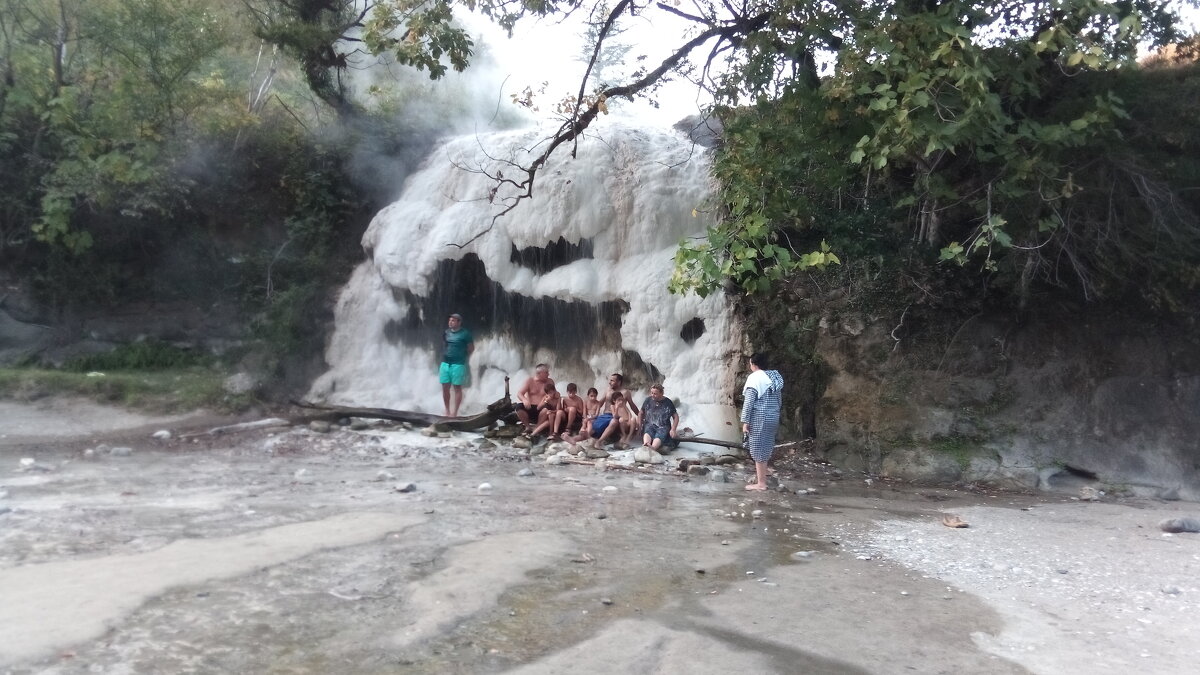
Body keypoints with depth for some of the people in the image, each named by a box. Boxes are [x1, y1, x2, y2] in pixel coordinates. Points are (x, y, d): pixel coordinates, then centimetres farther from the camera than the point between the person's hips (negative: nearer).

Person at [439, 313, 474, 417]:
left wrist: (464, 358, 6)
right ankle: (447, 411, 20)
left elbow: (471, 349, 1)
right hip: (445, 363, 5)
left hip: (458, 365, -5)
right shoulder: (446, 332, 8)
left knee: (457, 388, 2)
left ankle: (454, 413, 6)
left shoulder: (465, 334, -6)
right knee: (445, 388, 7)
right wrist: (445, 354, 12)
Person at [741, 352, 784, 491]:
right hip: (773, 418, 8)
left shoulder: (755, 378, -10)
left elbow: (749, 402, -14)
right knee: (765, 449, 14)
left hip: (759, 419, -8)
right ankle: (759, 478, 20)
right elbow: (780, 401, 16)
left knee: (758, 450, -2)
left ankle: (761, 483, 1)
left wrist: (745, 422, -12)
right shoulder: (775, 378, 13)